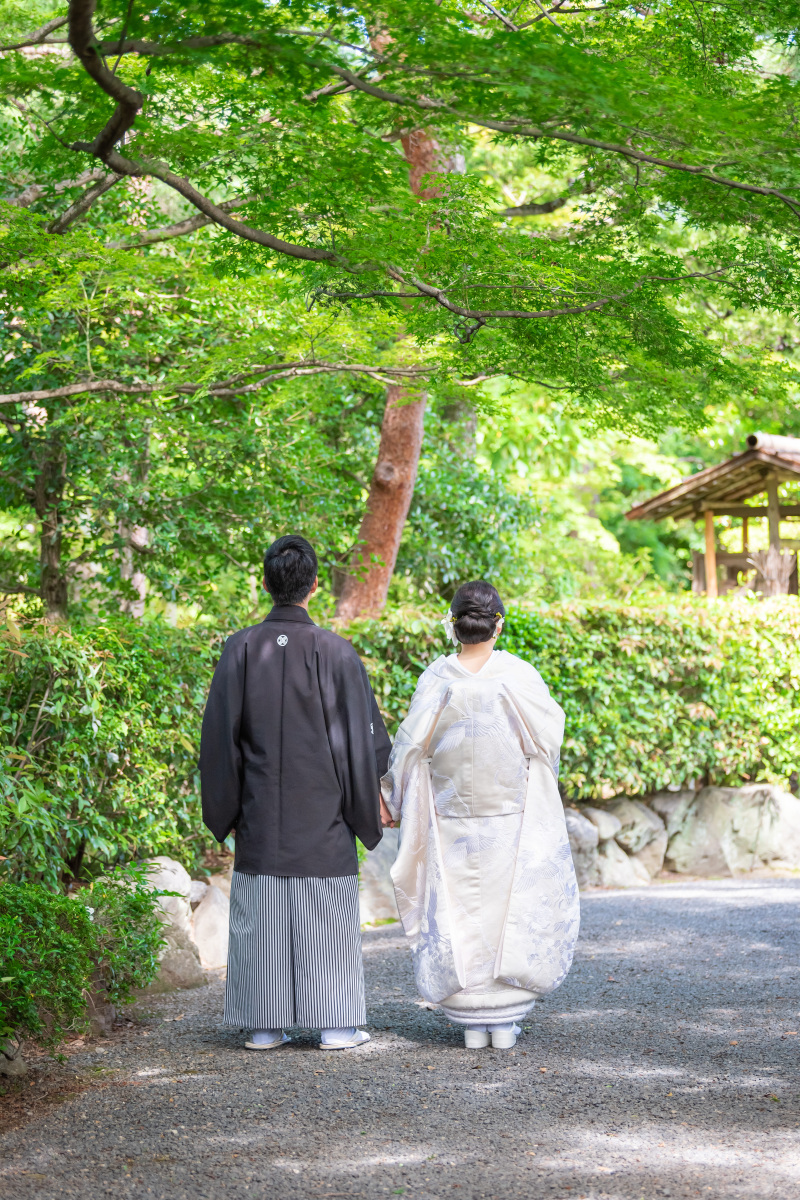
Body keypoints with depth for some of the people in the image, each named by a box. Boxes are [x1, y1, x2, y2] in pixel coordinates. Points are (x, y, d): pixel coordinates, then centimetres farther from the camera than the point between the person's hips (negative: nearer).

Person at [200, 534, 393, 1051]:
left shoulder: (241, 649, -4)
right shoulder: (335, 651, -9)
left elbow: (219, 735, 1)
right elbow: (361, 735, -4)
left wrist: (223, 810, 12)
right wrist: (371, 800, 9)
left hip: (261, 814, 2)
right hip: (323, 814, -2)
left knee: (263, 915, 8)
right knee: (327, 913, 6)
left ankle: (265, 1025, 10)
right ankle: (336, 1023, 8)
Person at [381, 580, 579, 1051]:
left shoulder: (437, 679, -7)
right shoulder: (518, 675, -10)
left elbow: (412, 746, -4)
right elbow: (549, 734, -3)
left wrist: (393, 794, 10)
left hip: (451, 820, 1)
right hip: (511, 818, -1)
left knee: (457, 911, 8)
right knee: (511, 908, 8)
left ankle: (472, 1021, 9)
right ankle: (504, 1018, 7)